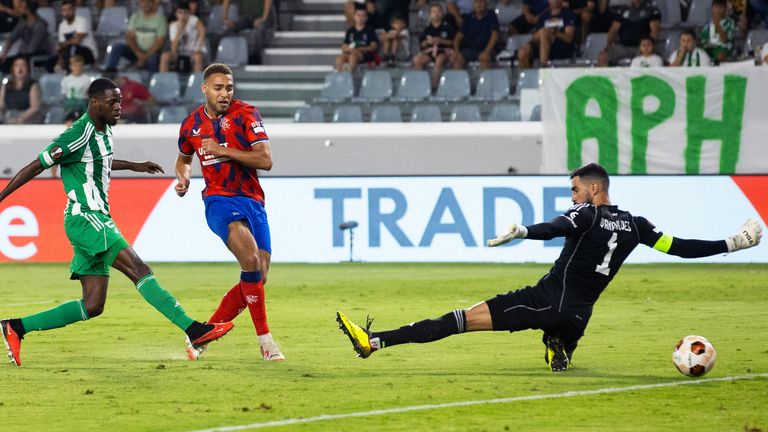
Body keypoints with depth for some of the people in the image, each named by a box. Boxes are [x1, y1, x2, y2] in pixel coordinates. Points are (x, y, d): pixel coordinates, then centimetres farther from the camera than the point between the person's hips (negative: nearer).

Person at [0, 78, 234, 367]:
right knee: (140, 270, -19)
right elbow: (35, 167, -11)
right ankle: (194, 330, -26)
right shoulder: (78, 135, -15)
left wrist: (133, 166, 38)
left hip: (97, 220, 10)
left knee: (93, 306, 6)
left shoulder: (104, 130, 13)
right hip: (85, 220, -10)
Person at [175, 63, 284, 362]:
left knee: (258, 278, -4)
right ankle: (265, 340, -21)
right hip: (219, 200, -2)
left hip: (252, 200, 2)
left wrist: (222, 150, -18)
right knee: (251, 259, -27)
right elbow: (184, 158, 28)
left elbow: (265, 160, -13)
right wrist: (183, 179, 6)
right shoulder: (192, 124, 6)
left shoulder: (245, 114, -4)